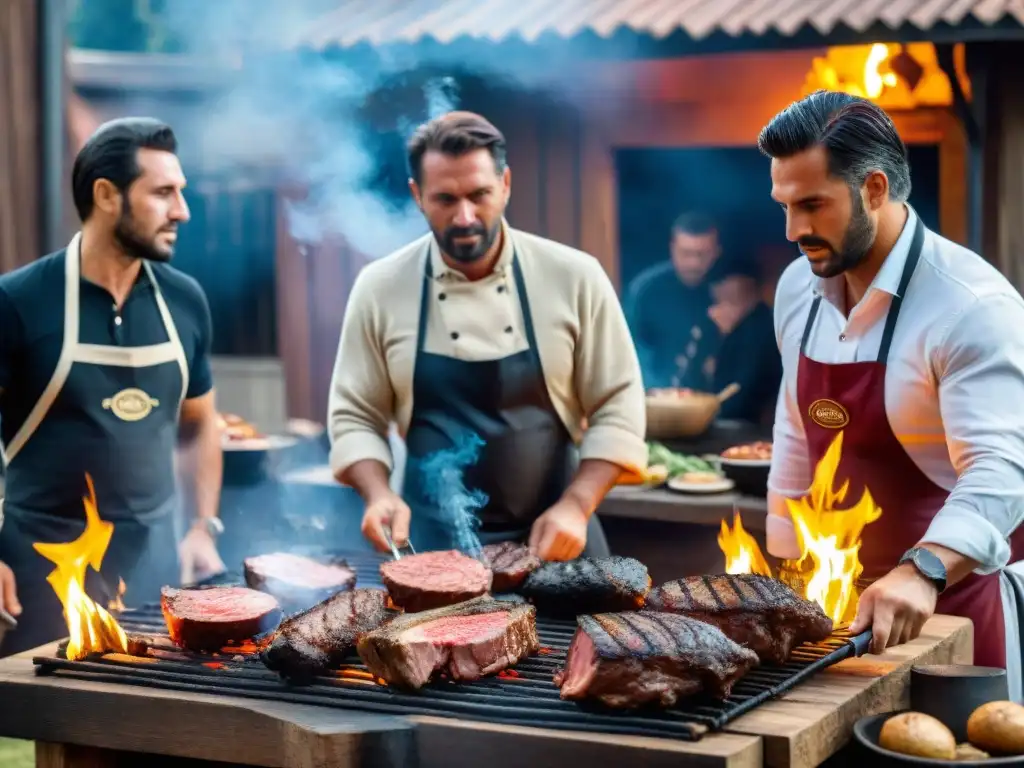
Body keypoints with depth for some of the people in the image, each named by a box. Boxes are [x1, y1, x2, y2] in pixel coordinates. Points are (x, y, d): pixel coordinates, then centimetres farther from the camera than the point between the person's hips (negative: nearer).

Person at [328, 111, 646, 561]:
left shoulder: (575, 277, -6)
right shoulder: (380, 288, -4)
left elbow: (617, 408, -3)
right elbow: (355, 417, 3)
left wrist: (576, 506, -13)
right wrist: (380, 494, -14)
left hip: (553, 539, 0)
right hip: (433, 545, 0)